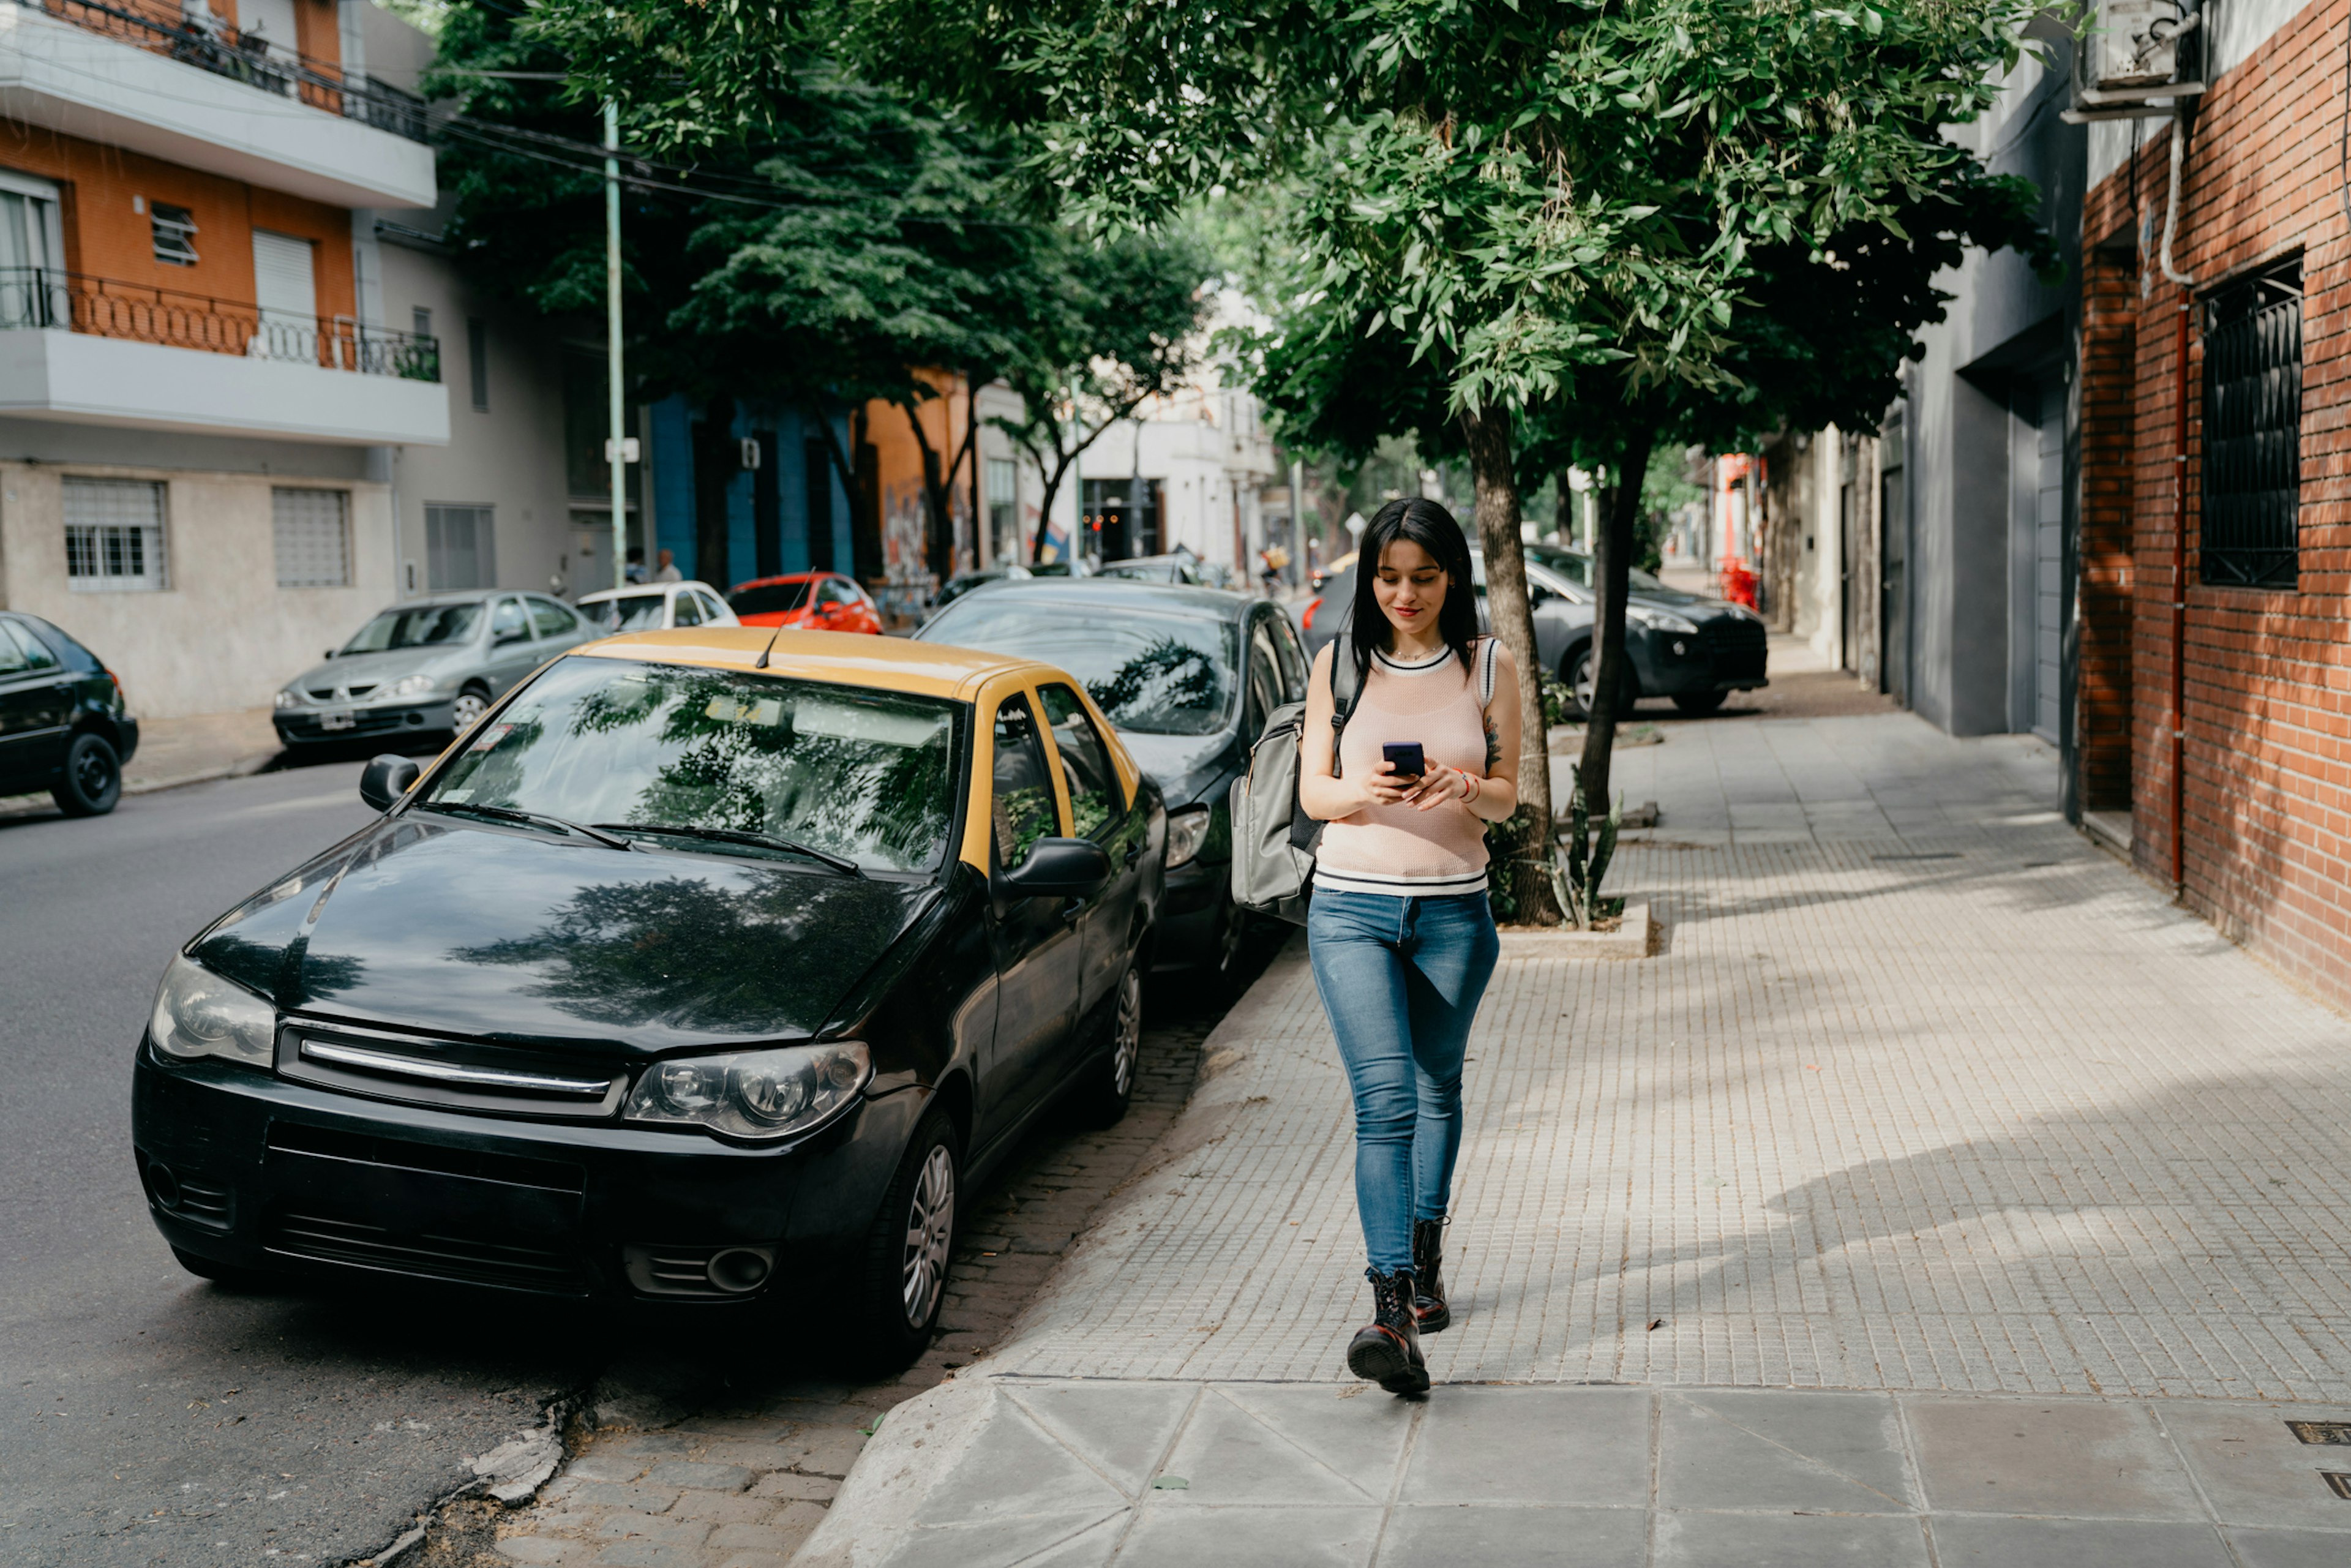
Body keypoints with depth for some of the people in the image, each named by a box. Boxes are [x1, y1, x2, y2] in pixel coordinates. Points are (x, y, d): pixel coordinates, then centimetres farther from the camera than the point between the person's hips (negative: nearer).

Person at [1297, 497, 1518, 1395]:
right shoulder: (1340, 664, 2)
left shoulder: (1488, 667, 3)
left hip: (1454, 910, 2)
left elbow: (1507, 794, 4)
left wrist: (1463, 790, -19)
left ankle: (1424, 1258, 38)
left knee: (1437, 1089, 16)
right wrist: (1364, 792, -20)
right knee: (1385, 1100, -12)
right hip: (1351, 907, -1)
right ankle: (1391, 1312, -17)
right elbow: (1311, 792, 2)